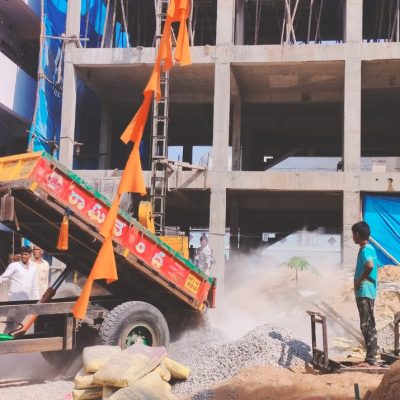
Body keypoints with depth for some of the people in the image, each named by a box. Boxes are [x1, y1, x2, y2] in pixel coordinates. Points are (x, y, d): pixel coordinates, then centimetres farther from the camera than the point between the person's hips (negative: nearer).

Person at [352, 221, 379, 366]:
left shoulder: (365, 250, -15)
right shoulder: (369, 248, 16)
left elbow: (370, 266, -33)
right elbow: (372, 266, 22)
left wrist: (359, 281, -20)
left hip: (364, 292, -10)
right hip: (364, 292, 10)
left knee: (367, 326, -8)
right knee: (368, 326, 12)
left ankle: (370, 359, -5)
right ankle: (371, 357, 17)